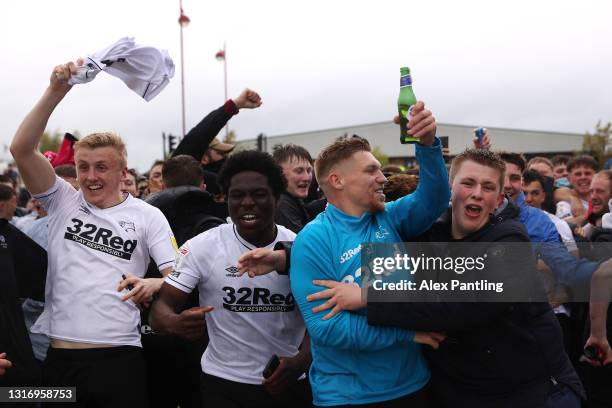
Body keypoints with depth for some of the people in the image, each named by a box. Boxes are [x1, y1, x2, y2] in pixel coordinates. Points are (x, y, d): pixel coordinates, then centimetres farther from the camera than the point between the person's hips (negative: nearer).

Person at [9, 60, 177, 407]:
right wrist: (56, 91, -15)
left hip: (120, 357, -2)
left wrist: (154, 284, -27)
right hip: (61, 358, 2)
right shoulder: (63, 202, 6)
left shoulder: (147, 216, 3)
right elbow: (21, 149, -6)